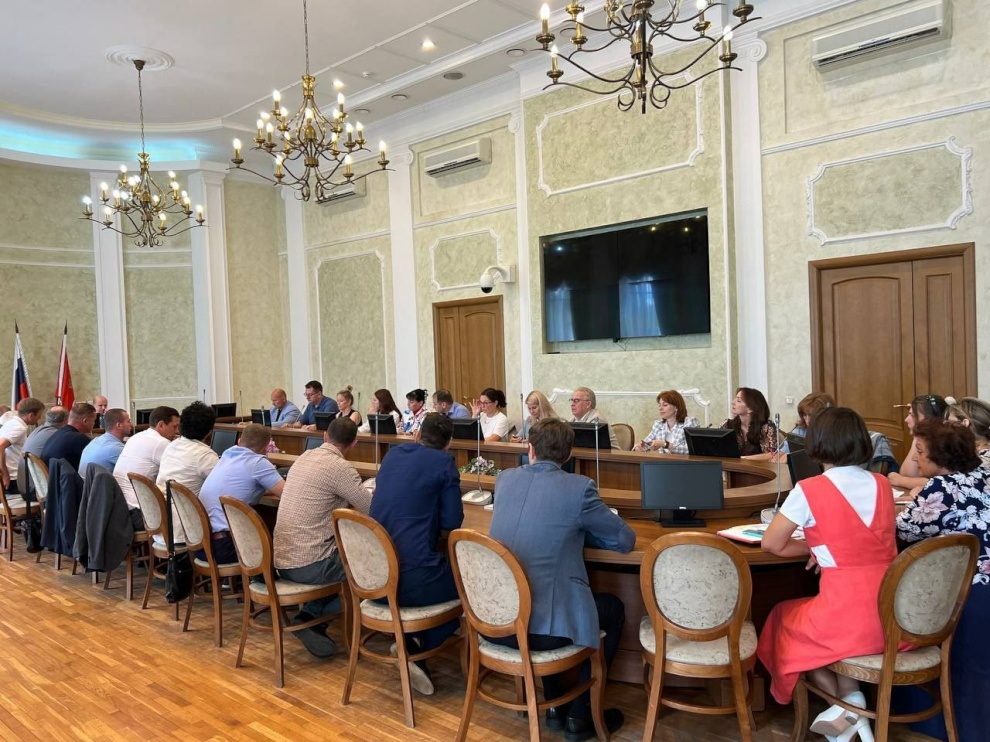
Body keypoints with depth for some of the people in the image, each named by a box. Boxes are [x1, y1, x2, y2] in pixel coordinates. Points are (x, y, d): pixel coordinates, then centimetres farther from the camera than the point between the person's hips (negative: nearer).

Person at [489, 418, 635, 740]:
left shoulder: (504, 479, 6)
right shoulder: (579, 487, -10)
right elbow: (626, 540, 0)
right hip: (544, 626, -5)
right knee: (613, 608, 22)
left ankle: (555, 704, 37)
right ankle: (581, 716, 25)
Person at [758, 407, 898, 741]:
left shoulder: (809, 489, -10)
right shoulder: (883, 485, 7)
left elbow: (771, 544, -1)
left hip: (848, 618, -6)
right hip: (896, 620, 6)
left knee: (784, 618, 26)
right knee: (809, 616, 33)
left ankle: (846, 706, 15)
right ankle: (852, 698, 17)